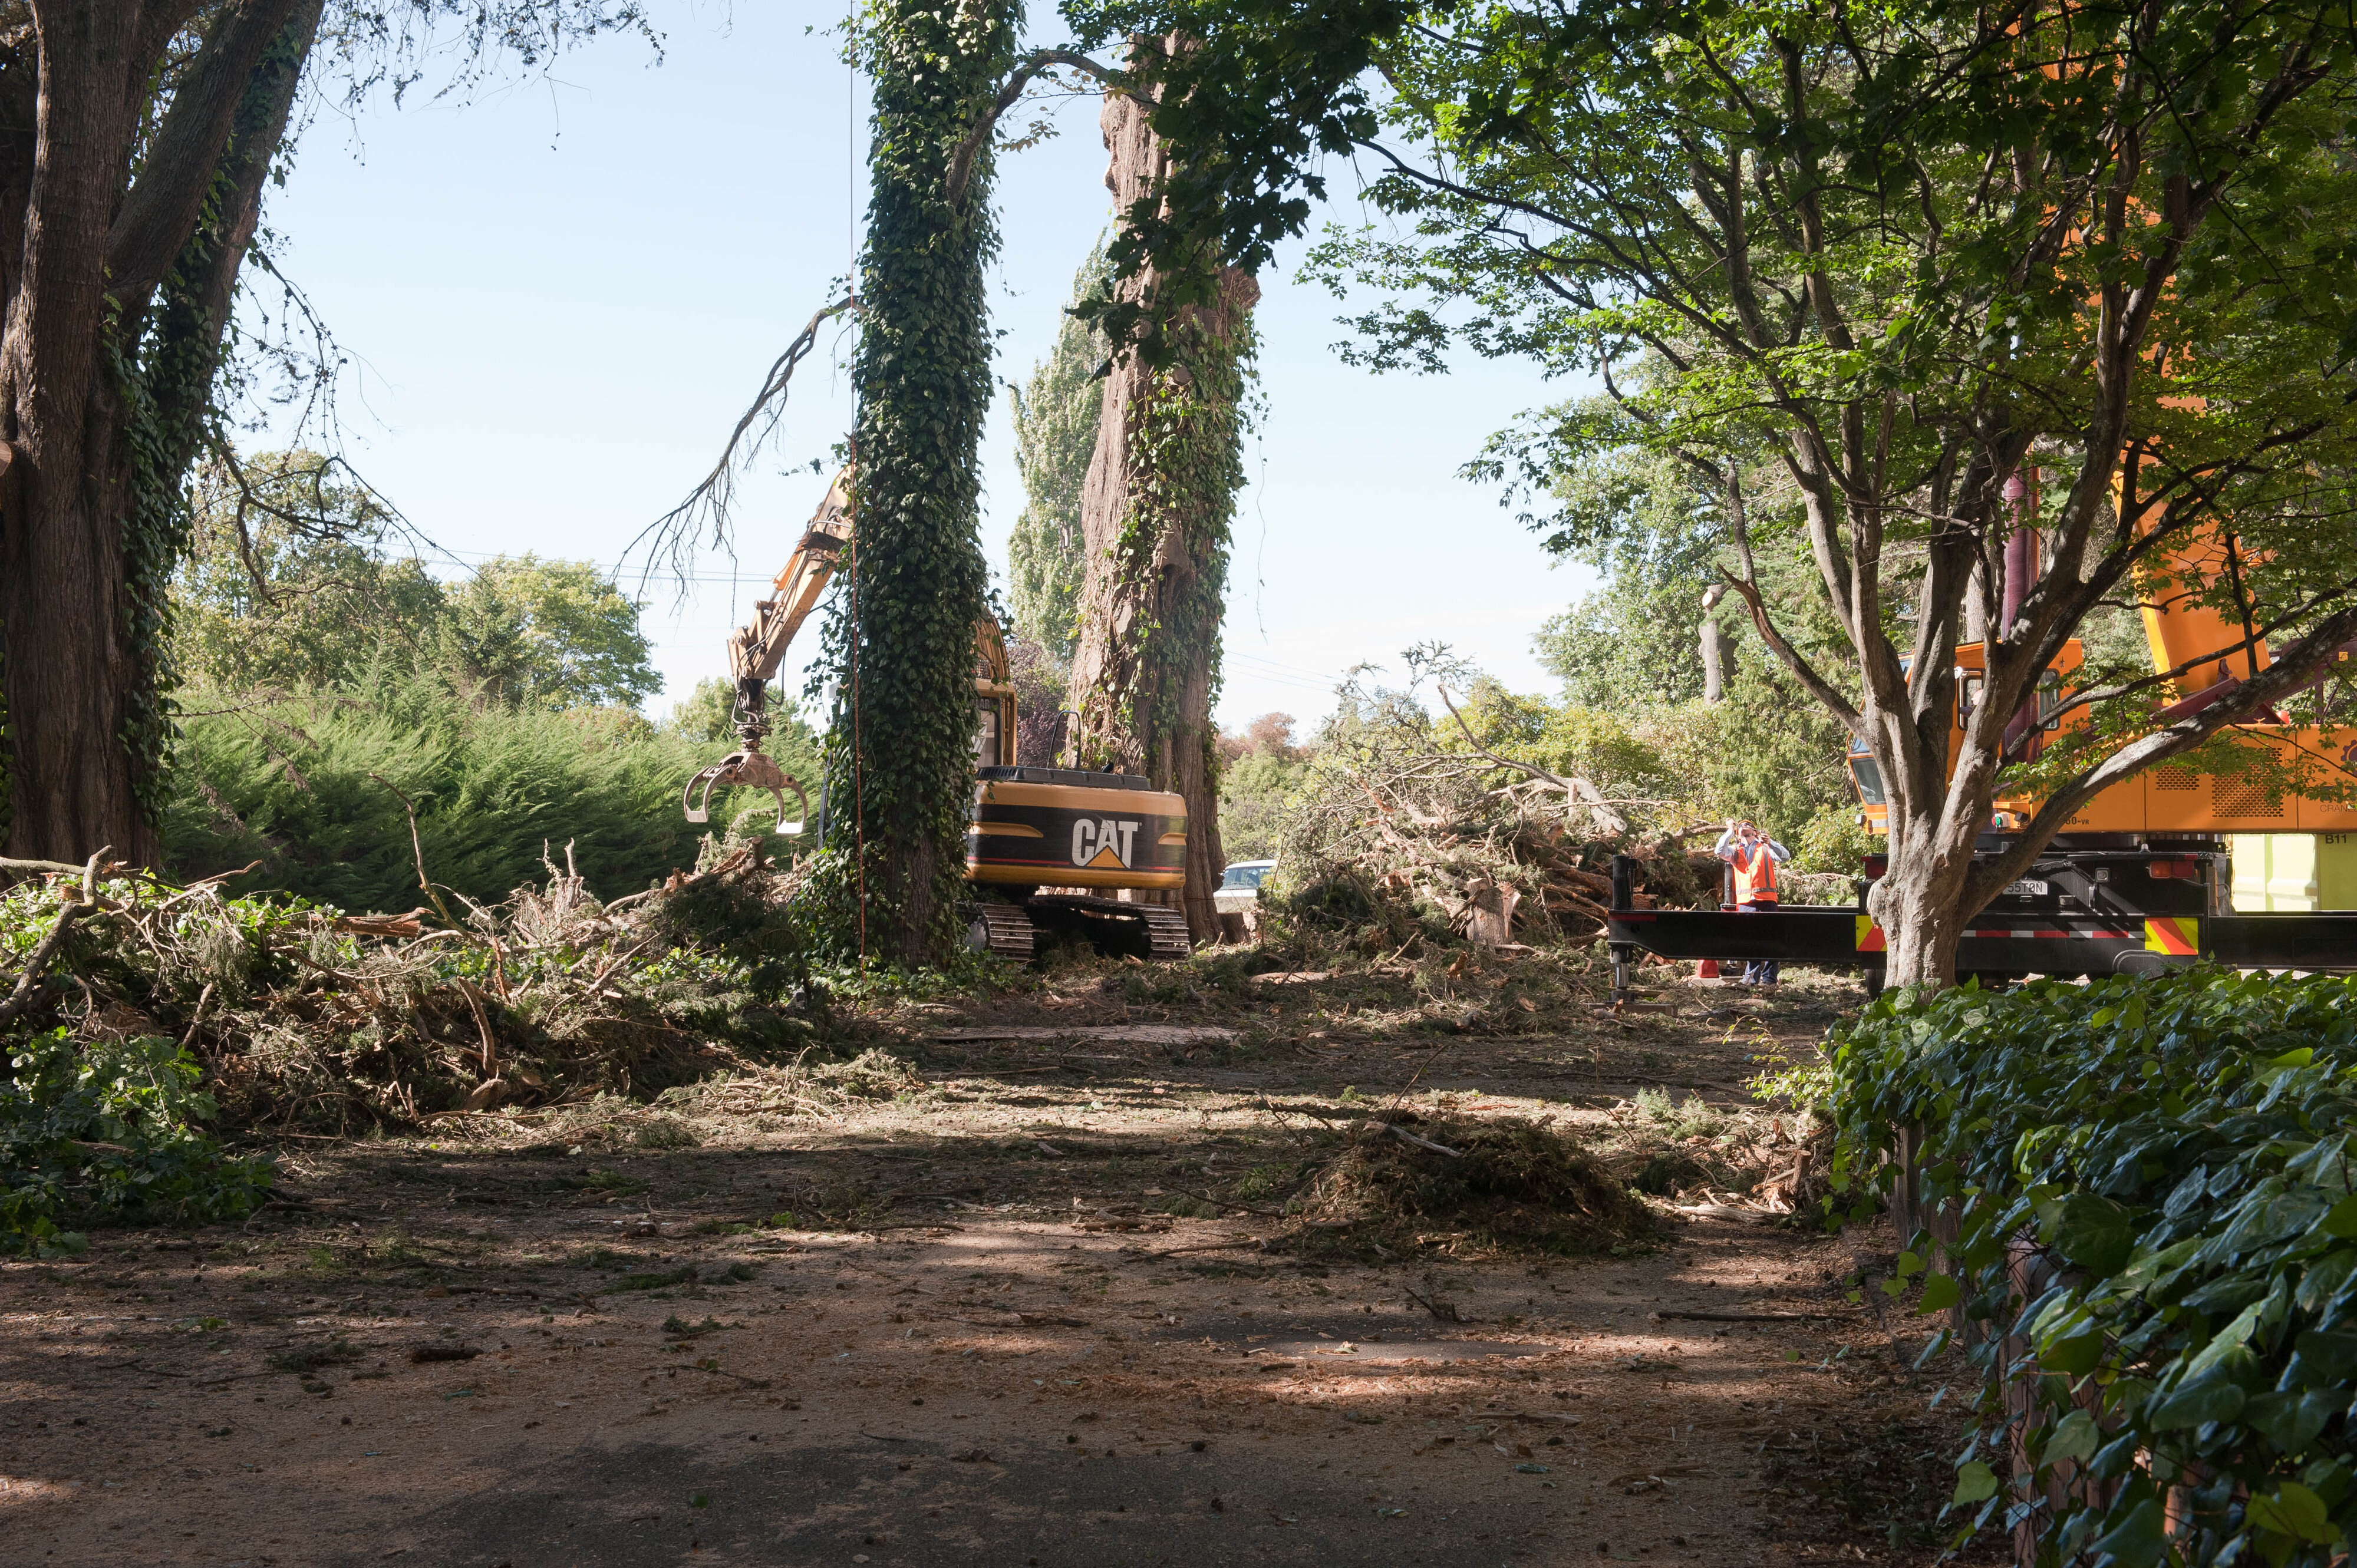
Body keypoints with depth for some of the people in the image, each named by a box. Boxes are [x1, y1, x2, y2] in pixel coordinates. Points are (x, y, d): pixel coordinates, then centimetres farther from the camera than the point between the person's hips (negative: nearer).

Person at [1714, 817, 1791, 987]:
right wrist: (1730, 831, 1)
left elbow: (1785, 856, -1)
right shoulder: (1735, 851, 18)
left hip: (1766, 899, -1)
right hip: (1745, 901, 2)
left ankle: (1769, 977, -4)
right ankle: (1752, 976, 5)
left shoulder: (1765, 847, 14)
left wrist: (1770, 843, -17)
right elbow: (1720, 851, -2)